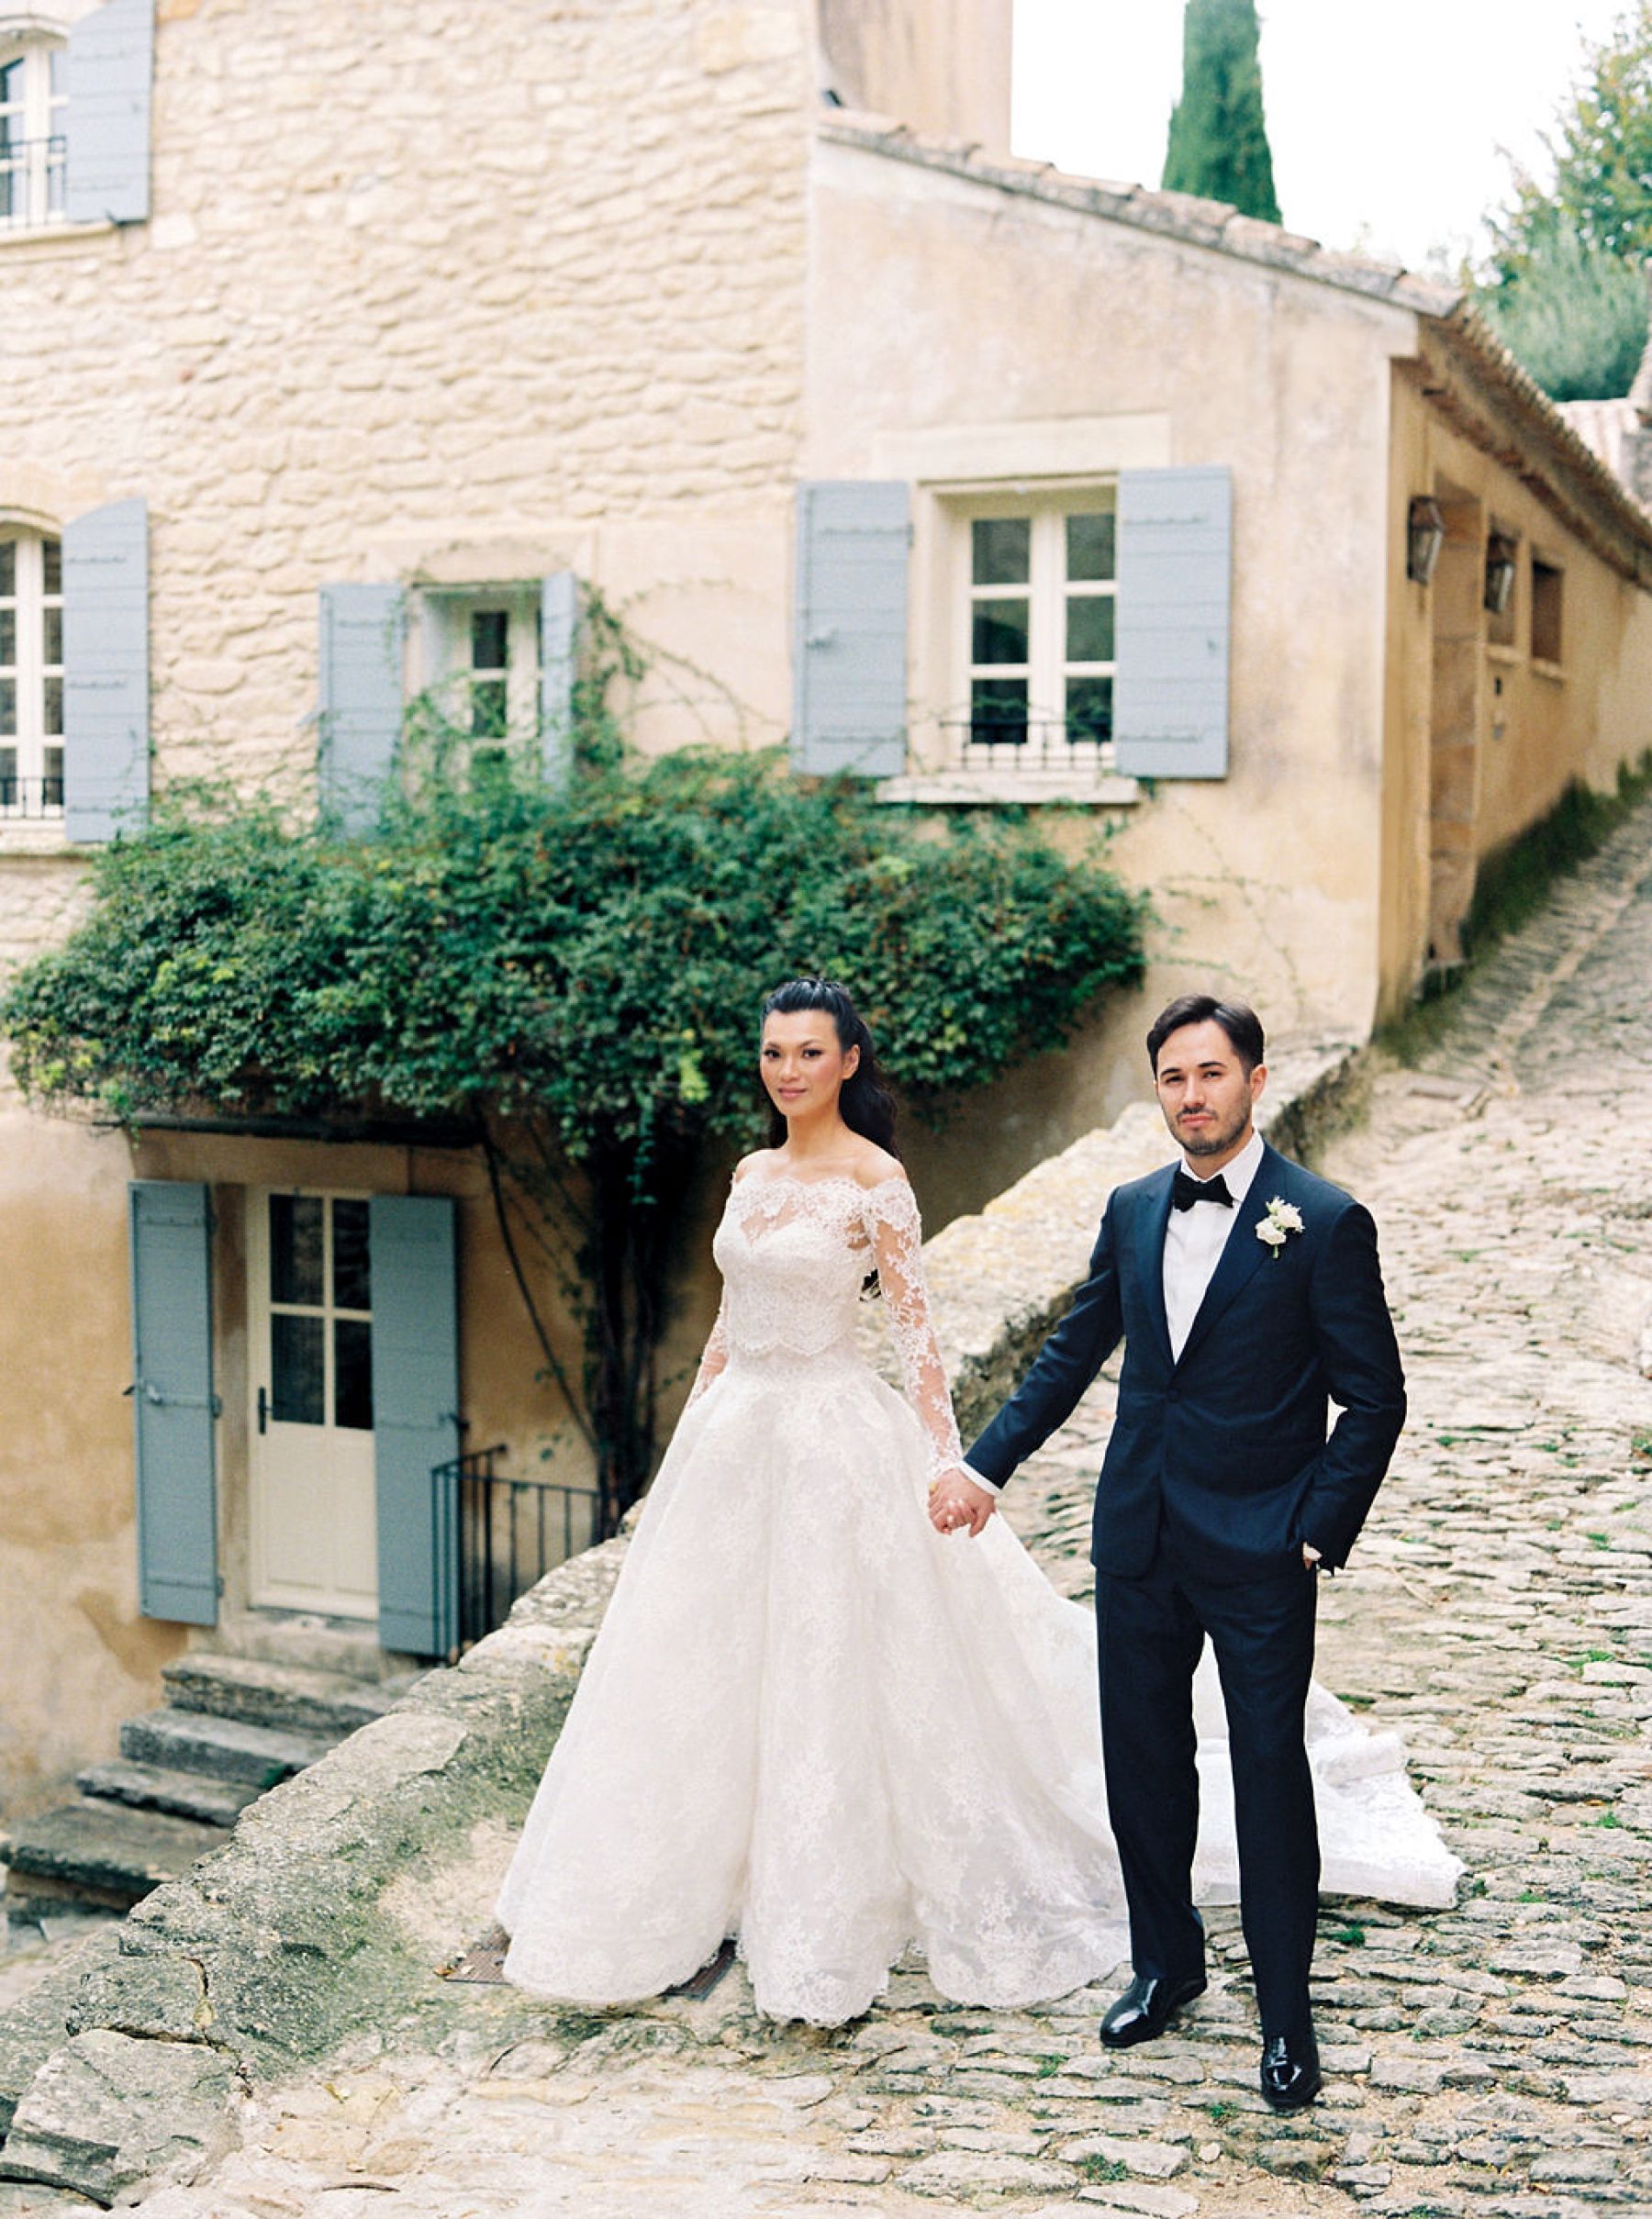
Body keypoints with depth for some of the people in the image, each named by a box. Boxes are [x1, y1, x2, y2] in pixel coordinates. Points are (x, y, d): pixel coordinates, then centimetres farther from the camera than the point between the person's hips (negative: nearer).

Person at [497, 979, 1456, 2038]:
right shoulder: (752, 1175, 9)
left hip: (838, 1442, -7)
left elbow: (916, 1328, -13)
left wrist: (948, 1459, -21)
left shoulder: (875, 1183, -10)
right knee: (714, 1670, 12)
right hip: (735, 1436, 7)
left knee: (834, 1679, 1)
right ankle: (727, 1879, 28)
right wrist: (689, 1439, 16)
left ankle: (830, 1926, 12)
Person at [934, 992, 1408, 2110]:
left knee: (1271, 1772, 3)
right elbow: (1074, 1350, 16)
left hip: (1258, 1550, -5)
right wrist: (988, 1462, 14)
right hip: (1139, 1536, 5)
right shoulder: (1134, 1209, 5)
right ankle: (1166, 1961, 34)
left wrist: (1322, 1530, -12)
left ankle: (1287, 2015, 18)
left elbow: (1375, 1400, -7)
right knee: (1142, 1758, 14)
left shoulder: (1325, 1222, -11)